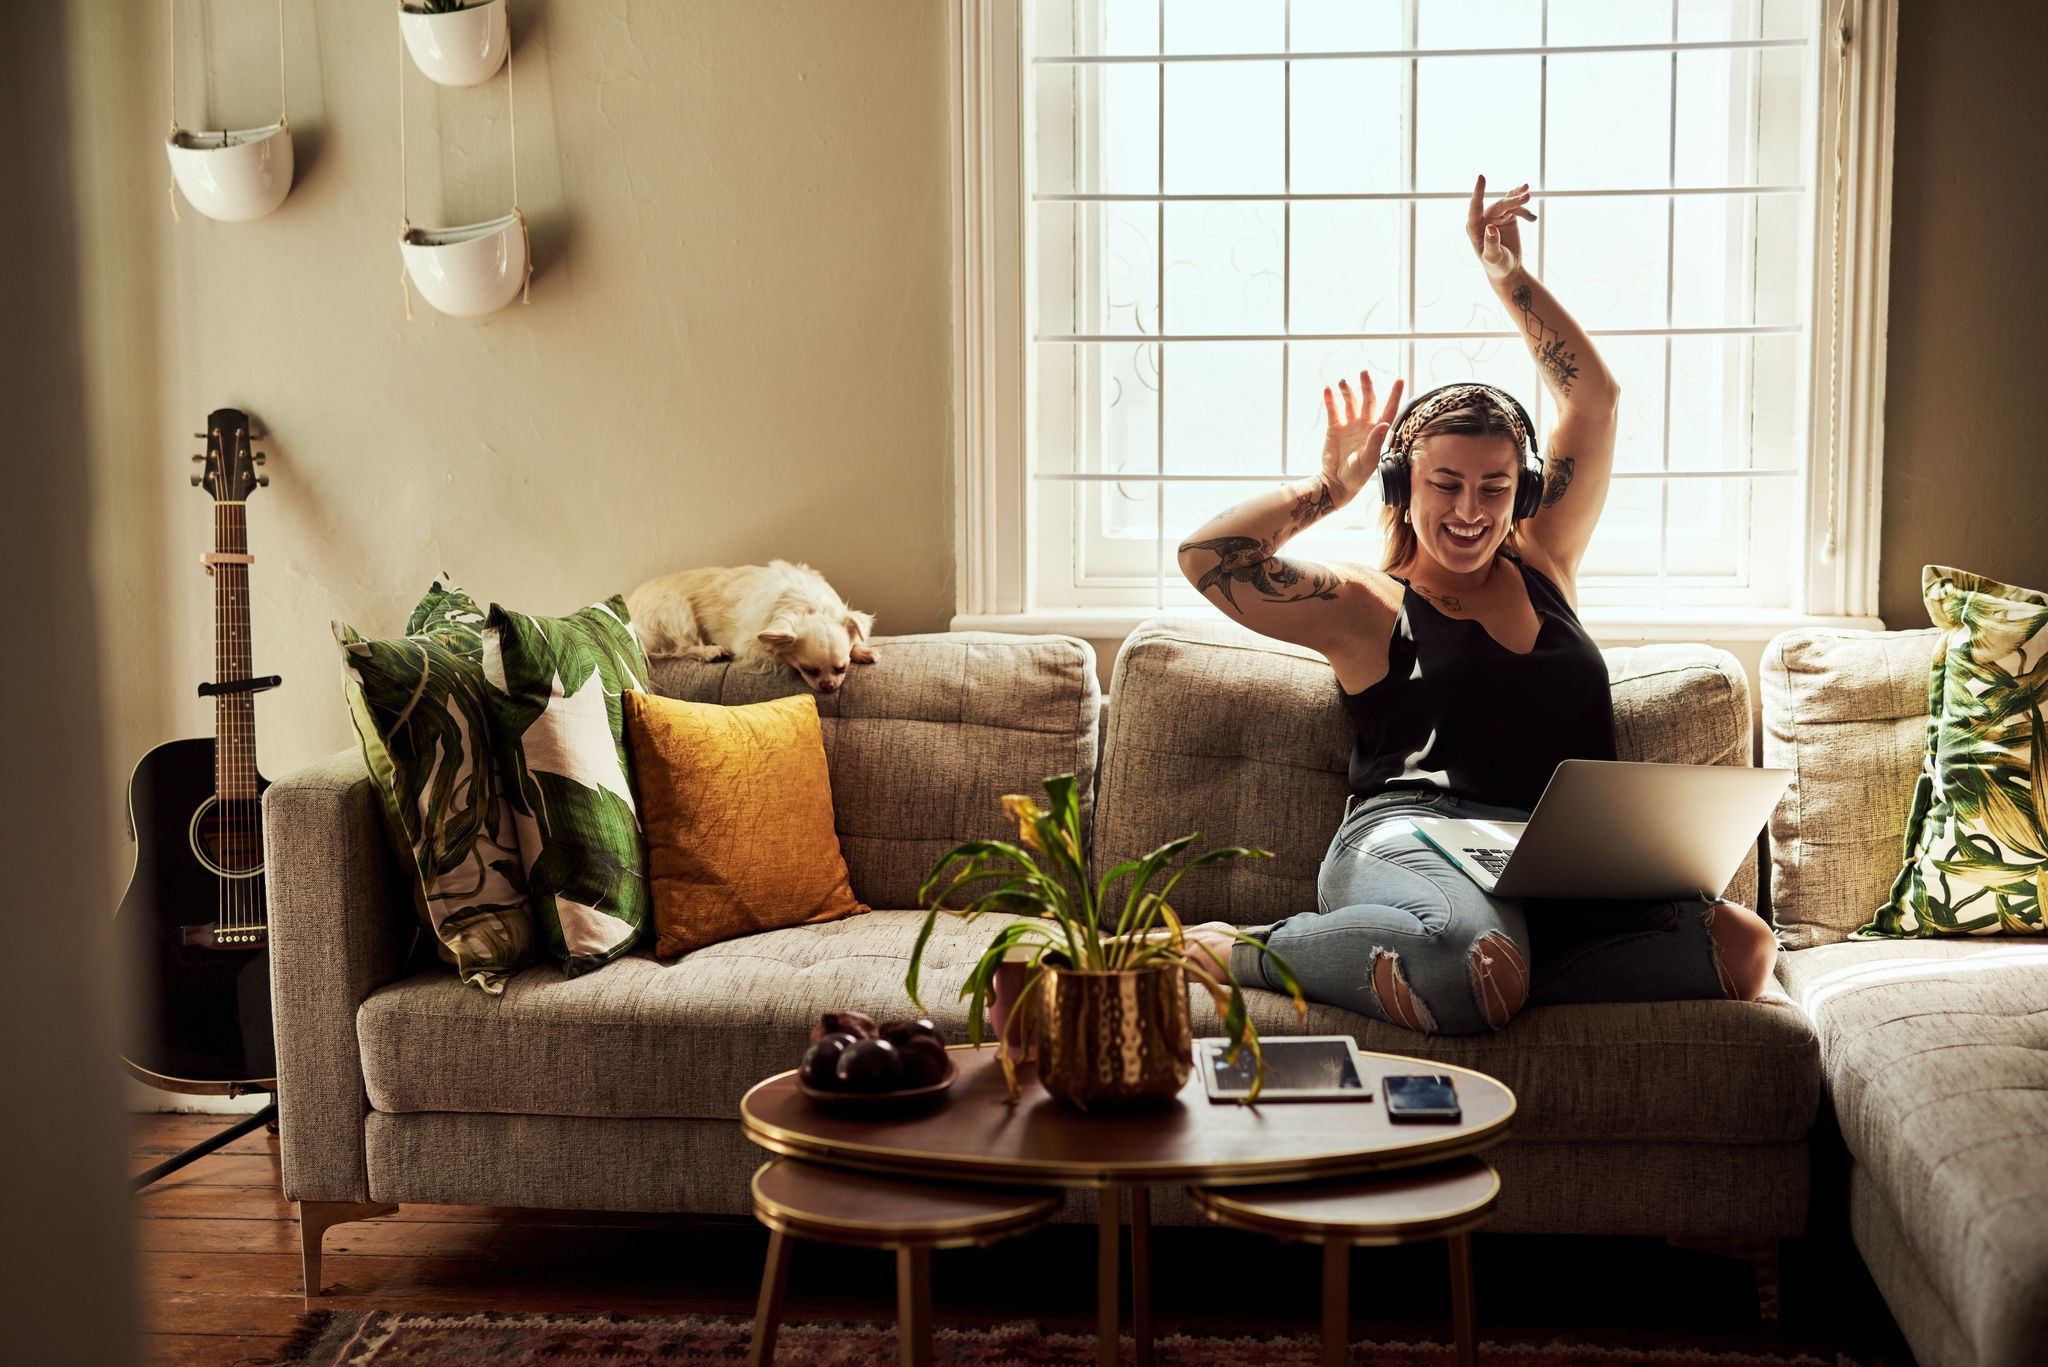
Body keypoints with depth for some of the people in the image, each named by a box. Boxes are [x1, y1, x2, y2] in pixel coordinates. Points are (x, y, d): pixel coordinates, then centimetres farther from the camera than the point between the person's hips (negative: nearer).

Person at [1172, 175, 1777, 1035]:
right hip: (1410, 846, -5)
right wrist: (1330, 487, 12)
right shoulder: (1369, 607, 13)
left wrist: (1507, 275, 29)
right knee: (1465, 953, -43)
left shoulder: (1542, 568, 26)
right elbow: (1207, 556, 0)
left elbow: (1594, 397, 31)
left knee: (1704, 928, -30)